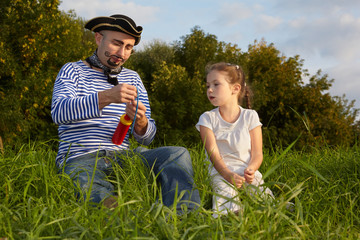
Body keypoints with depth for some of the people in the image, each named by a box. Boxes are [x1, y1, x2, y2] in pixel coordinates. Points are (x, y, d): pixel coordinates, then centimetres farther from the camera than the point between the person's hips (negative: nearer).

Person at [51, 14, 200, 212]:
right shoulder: (72, 71, 7)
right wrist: (107, 97, -30)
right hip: (80, 159, -4)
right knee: (98, 196, -41)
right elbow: (59, 112, -16)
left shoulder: (132, 79, 19)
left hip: (122, 157, 5)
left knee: (178, 154, -20)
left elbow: (146, 138, 13)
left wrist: (141, 123, -13)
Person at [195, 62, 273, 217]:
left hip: (248, 171, 1)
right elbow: (213, 153, -6)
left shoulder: (250, 116, 7)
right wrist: (228, 174, -26)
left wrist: (250, 169, -23)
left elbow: (257, 153, 2)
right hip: (221, 172, -1)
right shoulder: (207, 118, 5)